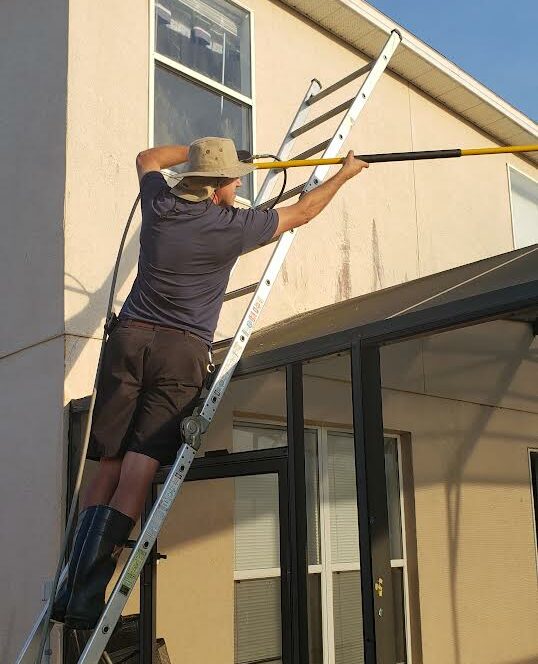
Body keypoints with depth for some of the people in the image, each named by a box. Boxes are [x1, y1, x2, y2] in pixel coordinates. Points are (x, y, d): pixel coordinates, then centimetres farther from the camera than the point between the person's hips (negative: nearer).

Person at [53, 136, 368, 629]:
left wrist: (201, 152, 45)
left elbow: (149, 157, 37)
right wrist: (345, 174, 34)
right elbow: (301, 213, 18)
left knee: (107, 469, 6)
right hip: (182, 350, -4)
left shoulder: (159, 204, 12)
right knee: (137, 475, -8)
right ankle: (86, 602, -11)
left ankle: (72, 595, 2)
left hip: (129, 337, 4)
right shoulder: (234, 226, 2)